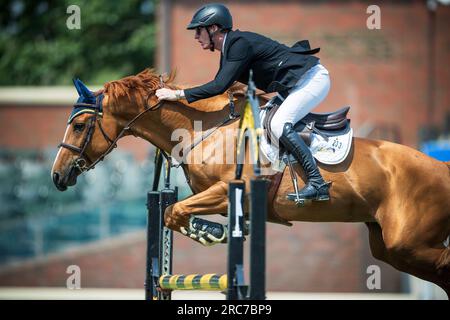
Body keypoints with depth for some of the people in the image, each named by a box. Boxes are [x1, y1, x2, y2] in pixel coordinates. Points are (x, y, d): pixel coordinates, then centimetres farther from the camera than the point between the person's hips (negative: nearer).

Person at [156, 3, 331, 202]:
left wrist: (178, 94, -24)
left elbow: (220, 86, -27)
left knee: (279, 125, -24)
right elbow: (218, 84, 17)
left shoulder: (240, 44, -21)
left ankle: (317, 184, -26)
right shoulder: (229, 48, 9)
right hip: (291, 86, 11)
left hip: (312, 78, -11)